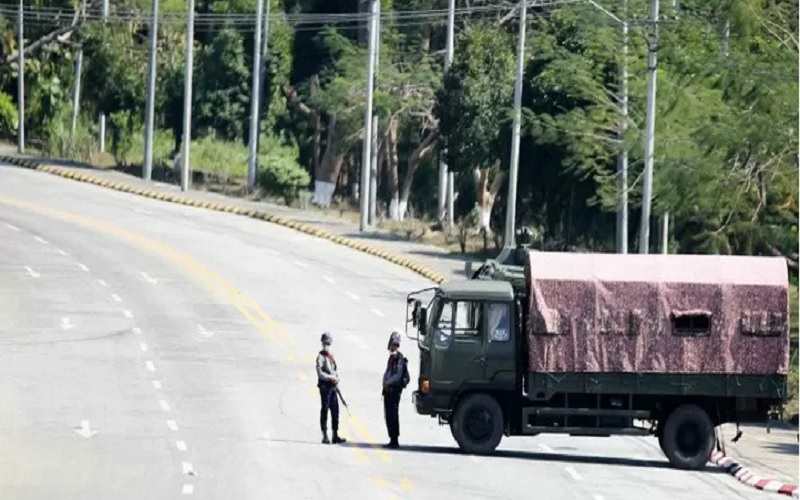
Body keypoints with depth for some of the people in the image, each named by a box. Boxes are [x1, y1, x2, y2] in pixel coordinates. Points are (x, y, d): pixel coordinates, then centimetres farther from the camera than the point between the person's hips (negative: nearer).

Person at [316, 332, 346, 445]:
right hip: (325, 386, -8)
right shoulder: (321, 357, -8)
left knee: (335, 411, 8)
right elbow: (320, 373, -16)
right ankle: (325, 436, -4)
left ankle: (335, 435, 14)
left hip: (333, 386, 8)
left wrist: (337, 377, 2)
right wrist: (332, 377, -19)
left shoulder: (331, 356, 17)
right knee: (324, 410, -5)